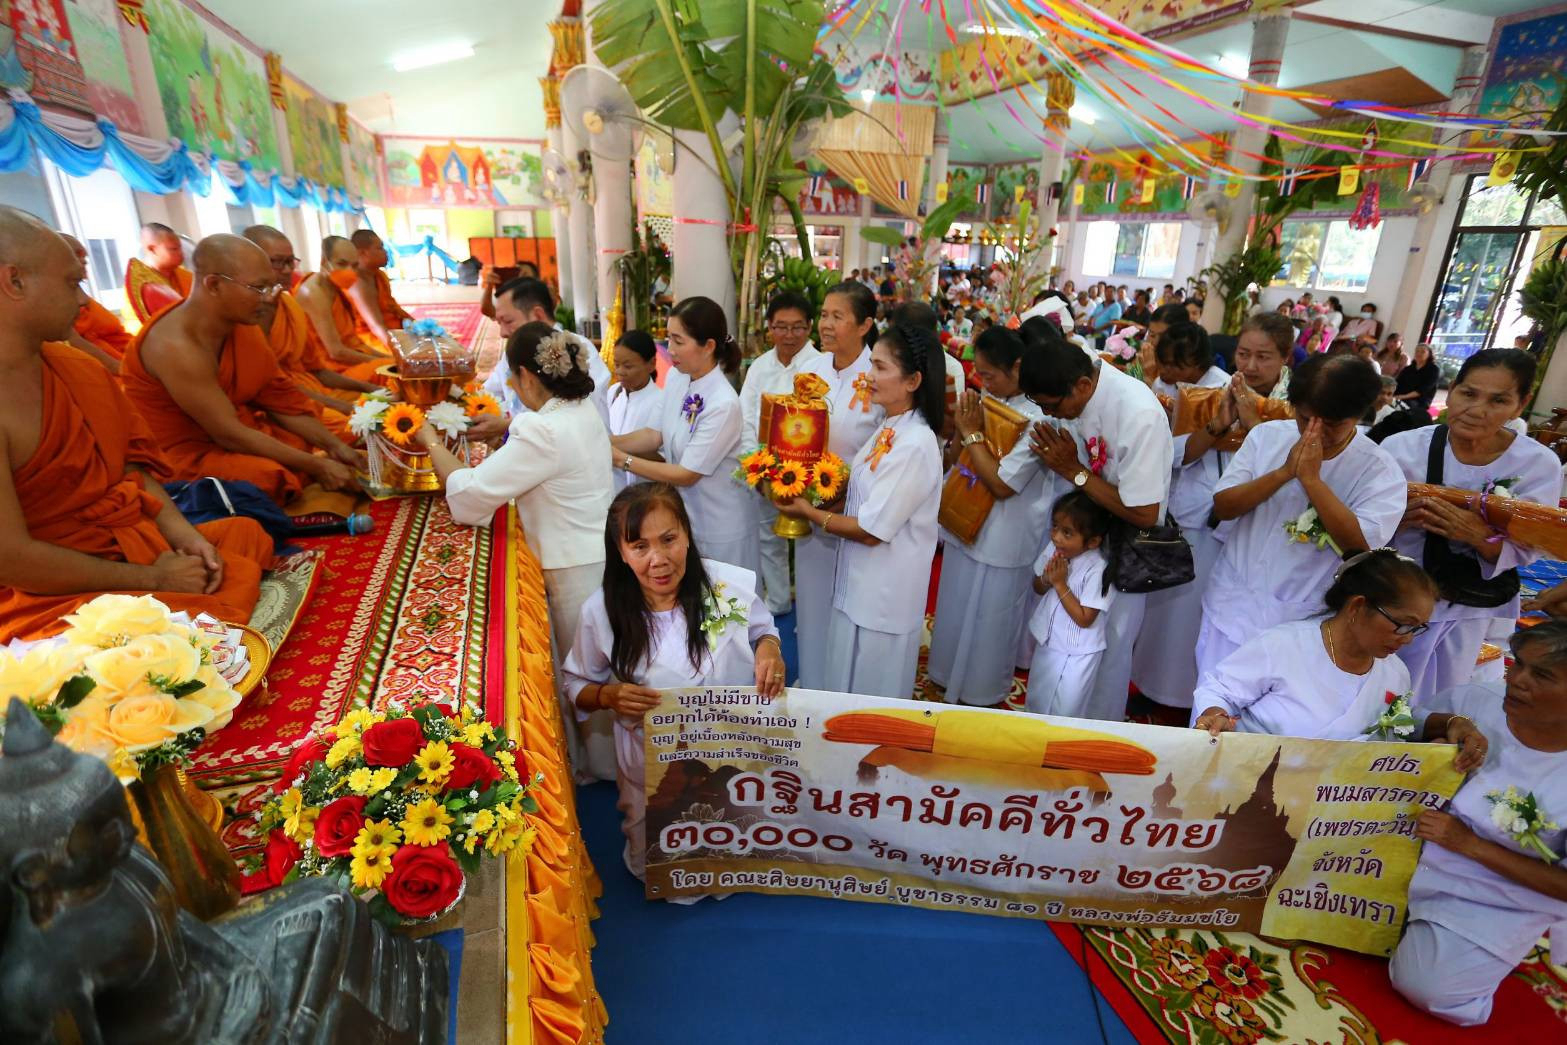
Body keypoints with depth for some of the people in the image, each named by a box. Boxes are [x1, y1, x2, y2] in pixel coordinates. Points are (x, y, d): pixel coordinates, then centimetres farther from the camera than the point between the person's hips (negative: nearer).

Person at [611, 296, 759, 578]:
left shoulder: (723, 404, -28)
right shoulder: (675, 377, -6)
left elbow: (686, 475, -22)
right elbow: (658, 435, 7)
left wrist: (621, 459, -18)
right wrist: (606, 442, -4)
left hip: (718, 526, -6)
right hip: (683, 513, 7)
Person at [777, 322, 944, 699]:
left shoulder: (914, 445, -25)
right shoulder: (891, 428, 4)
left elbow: (872, 530, -23)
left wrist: (810, 513, -11)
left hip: (883, 594, -9)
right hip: (862, 583, 9)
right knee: (850, 692, 25)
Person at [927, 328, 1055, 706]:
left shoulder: (1038, 417, -21)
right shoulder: (989, 402, 0)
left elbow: (1002, 484, -22)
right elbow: (953, 462, 9)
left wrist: (972, 433, -17)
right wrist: (961, 425, -7)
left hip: (1001, 544, -7)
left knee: (988, 627, 12)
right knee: (954, 616, 21)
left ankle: (982, 697, 35)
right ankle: (951, 684, 43)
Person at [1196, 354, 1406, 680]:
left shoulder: (1379, 469, -8)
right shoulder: (1267, 435, -2)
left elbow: (1360, 547, -21)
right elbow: (1222, 507, -7)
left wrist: (1311, 479, -23)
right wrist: (1284, 472, -19)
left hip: (1303, 622, -1)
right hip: (1232, 604, 2)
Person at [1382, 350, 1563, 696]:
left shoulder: (1540, 465, -9)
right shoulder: (1401, 446, -14)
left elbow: (1523, 553, -7)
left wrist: (1481, 536, -27)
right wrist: (1400, 519, -29)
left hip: (1464, 613, 2)